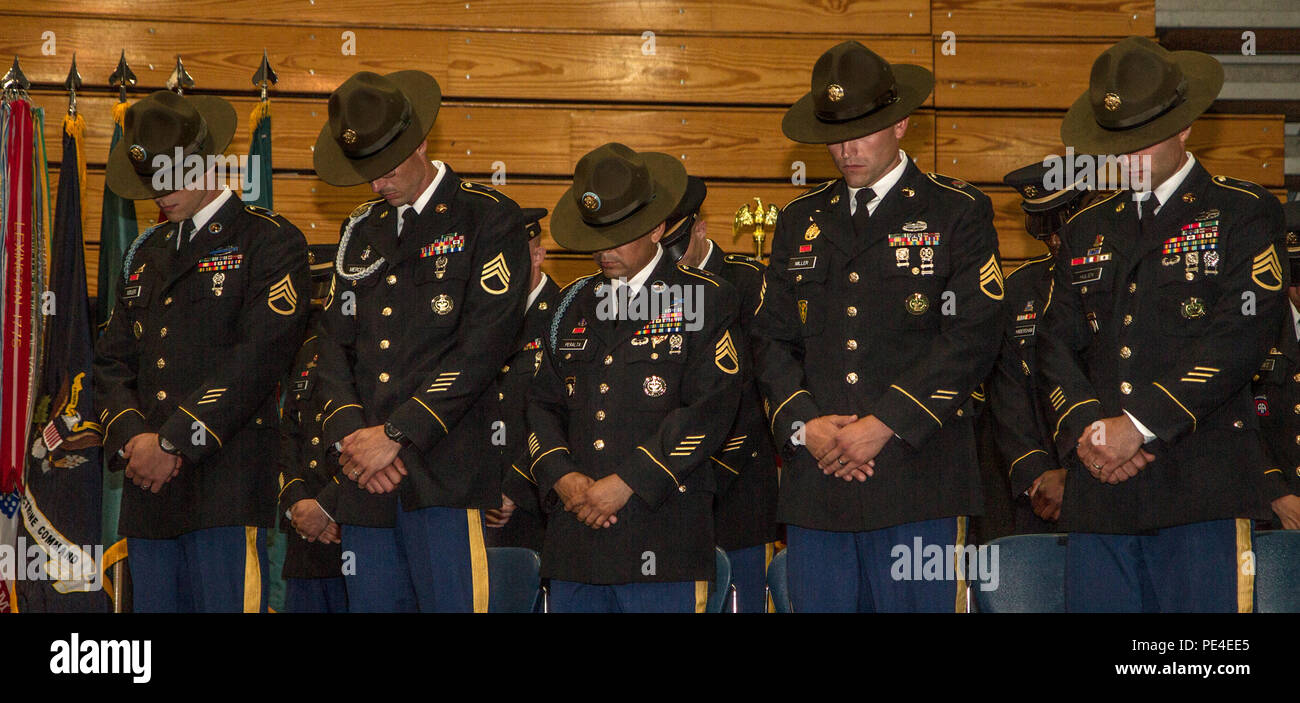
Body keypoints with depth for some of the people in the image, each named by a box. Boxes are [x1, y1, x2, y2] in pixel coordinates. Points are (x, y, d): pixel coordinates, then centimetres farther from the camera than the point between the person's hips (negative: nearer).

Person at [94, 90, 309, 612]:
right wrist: (131, 438, -3)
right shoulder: (146, 252, 21)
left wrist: (174, 442, -15)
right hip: (149, 492, 6)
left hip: (226, 488, -6)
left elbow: (257, 358, -12)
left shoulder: (271, 241, -1)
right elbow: (112, 360, 17)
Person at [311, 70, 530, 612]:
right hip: (366, 482, 6)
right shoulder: (360, 231, 19)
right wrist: (350, 435, -4)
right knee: (370, 602, 6)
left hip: (447, 478, -5)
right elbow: (335, 347, 15)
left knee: (451, 601, -7)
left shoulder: (489, 218, 0)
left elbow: (482, 348, -10)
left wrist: (395, 435, -12)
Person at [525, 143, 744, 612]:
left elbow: (708, 411, -9)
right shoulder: (574, 302, 17)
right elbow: (543, 402, 15)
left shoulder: (705, 300, 1)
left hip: (663, 542, -4)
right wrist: (562, 477, -4)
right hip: (574, 539, 5)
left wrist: (627, 482, -14)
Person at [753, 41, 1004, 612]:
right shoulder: (800, 221, 17)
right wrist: (804, 424, -5)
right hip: (814, 485, 4)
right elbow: (772, 338, 13)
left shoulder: (958, 213, 4)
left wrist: (883, 425, -12)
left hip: (917, 484, -3)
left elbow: (969, 339, -6)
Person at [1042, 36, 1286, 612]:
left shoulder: (1243, 213, 5)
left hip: (1200, 485, -4)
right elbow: (1056, 344, 11)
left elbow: (1239, 340, -8)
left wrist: (1139, 425, -13)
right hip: (1098, 487, 4)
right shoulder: (1086, 229, 19)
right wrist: (1085, 427, -8)